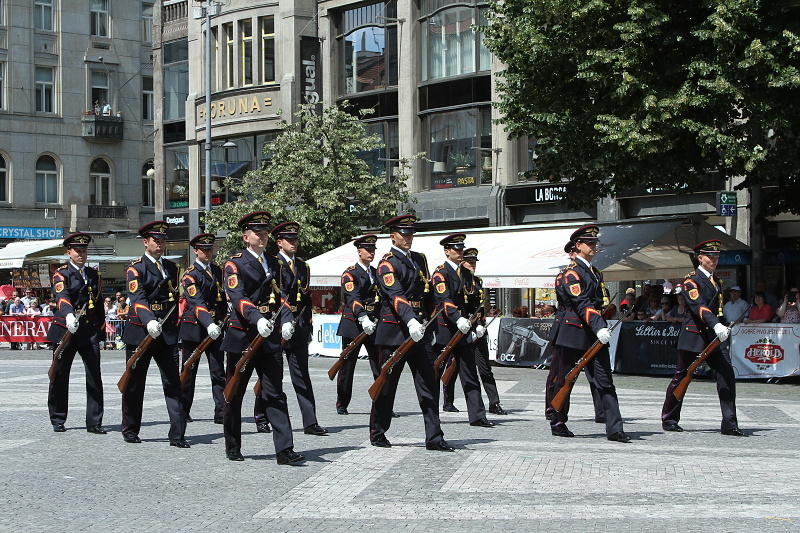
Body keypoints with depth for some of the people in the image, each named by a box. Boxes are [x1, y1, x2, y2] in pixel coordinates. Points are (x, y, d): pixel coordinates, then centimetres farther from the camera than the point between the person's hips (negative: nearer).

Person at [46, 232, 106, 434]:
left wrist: (100, 326, 18)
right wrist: (69, 315, -41)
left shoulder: (93, 274, 14)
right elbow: (62, 297, -23)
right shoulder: (61, 274, -3)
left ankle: (94, 423, -2)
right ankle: (58, 420, 20)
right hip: (65, 329, -3)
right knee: (60, 377, 5)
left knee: (95, 376, -6)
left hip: (89, 330, 3)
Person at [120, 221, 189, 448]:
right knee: (134, 384, 8)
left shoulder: (171, 267, 13)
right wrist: (149, 321, -35)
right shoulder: (136, 269, -4)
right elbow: (138, 299, -19)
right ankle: (130, 429, 23)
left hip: (166, 333, 4)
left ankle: (177, 434, -8)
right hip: (140, 332, -4)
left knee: (173, 382, -6)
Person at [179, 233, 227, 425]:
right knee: (189, 372, 7)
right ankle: (184, 411, 20)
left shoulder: (217, 270, 11)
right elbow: (196, 302, -22)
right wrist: (209, 324, -35)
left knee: (218, 371, -3)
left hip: (215, 328, 4)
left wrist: (222, 320, 12)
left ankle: (221, 413, -6)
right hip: (194, 328, -4)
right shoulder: (190, 274, -8)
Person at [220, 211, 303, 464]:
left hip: (270, 336, 4)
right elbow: (237, 297, -16)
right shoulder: (234, 264, -3)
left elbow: (280, 295, 14)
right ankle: (233, 448, 20)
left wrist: (286, 319, -5)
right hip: (242, 336, -4)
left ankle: (284, 450, -7)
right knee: (234, 395, 7)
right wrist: (257, 319, -32)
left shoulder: (273, 263, 15)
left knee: (276, 394, -3)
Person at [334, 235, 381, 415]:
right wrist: (363, 318, -32)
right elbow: (353, 298, -17)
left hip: (374, 325, 4)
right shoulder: (350, 274, -3)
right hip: (353, 324, -4)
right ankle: (342, 405, 16)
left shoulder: (377, 273, 16)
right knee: (347, 366, 4)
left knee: (380, 366, -3)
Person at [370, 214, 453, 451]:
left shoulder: (420, 260, 15)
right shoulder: (387, 264, -8)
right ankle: (377, 434, 19)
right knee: (386, 385, 5)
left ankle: (434, 438, 1)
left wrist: (429, 322, 18)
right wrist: (410, 321, -37)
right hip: (395, 331, -6)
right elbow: (396, 296, -23)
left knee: (429, 385, 0)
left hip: (420, 330, 6)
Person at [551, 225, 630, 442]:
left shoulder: (596, 273, 18)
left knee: (605, 381, -1)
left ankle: (614, 429, -5)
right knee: (566, 380, 4)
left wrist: (603, 327, 4)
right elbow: (582, 304, -19)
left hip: (595, 335, 7)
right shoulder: (571, 273, -8)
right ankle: (558, 424, 17)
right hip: (575, 334, -7)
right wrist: (599, 327, -27)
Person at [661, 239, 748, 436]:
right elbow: (698, 306, -25)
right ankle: (669, 419, 20)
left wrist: (721, 328, 18)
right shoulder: (692, 281, -9)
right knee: (682, 377, 4)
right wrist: (716, 325, -37)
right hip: (694, 335, -6)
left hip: (714, 337, 6)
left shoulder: (717, 282, 17)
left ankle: (730, 424, -8)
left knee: (727, 376, -7)